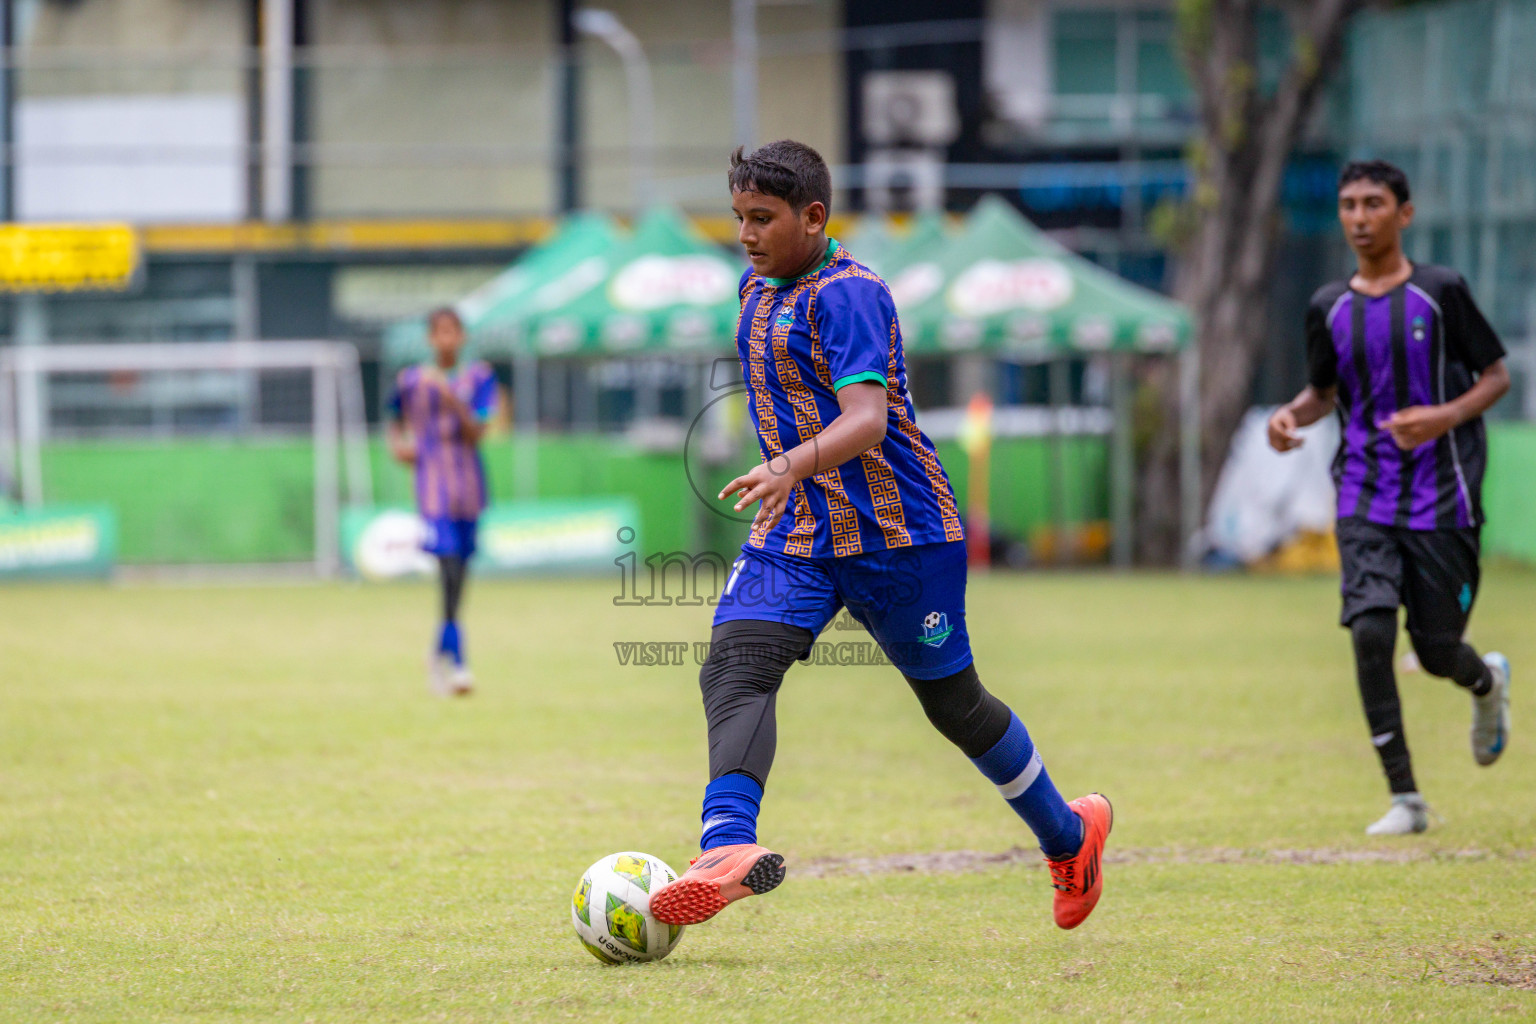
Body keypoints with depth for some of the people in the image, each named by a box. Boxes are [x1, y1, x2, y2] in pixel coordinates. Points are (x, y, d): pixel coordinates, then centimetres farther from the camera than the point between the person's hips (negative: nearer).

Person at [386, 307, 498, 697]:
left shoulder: (478, 378, 5)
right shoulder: (411, 381, 4)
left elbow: (477, 432, -6)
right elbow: (397, 422, 20)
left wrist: (453, 401, -20)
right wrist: (398, 445, 0)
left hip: (469, 482, 3)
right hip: (432, 479, -3)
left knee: (459, 570, 8)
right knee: (449, 562, -19)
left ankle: (442, 653, 27)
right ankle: (456, 661, -25)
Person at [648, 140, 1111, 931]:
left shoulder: (849, 294, -17)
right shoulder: (757, 289, 10)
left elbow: (867, 419, -30)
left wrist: (790, 468, -46)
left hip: (897, 532, -7)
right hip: (792, 537, 7)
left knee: (952, 702, 8)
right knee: (734, 667, -19)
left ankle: (1068, 836, 31)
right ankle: (729, 849, -36)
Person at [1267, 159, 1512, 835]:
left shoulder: (1441, 292, -4)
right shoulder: (1329, 307, 6)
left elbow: (1496, 376, 1)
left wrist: (1446, 416, -17)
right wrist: (1293, 414, -2)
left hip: (1441, 497, -2)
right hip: (1365, 495, 2)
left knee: (1437, 652, 2)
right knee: (1370, 631, -16)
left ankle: (1488, 682, 42)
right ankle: (1405, 799, -8)